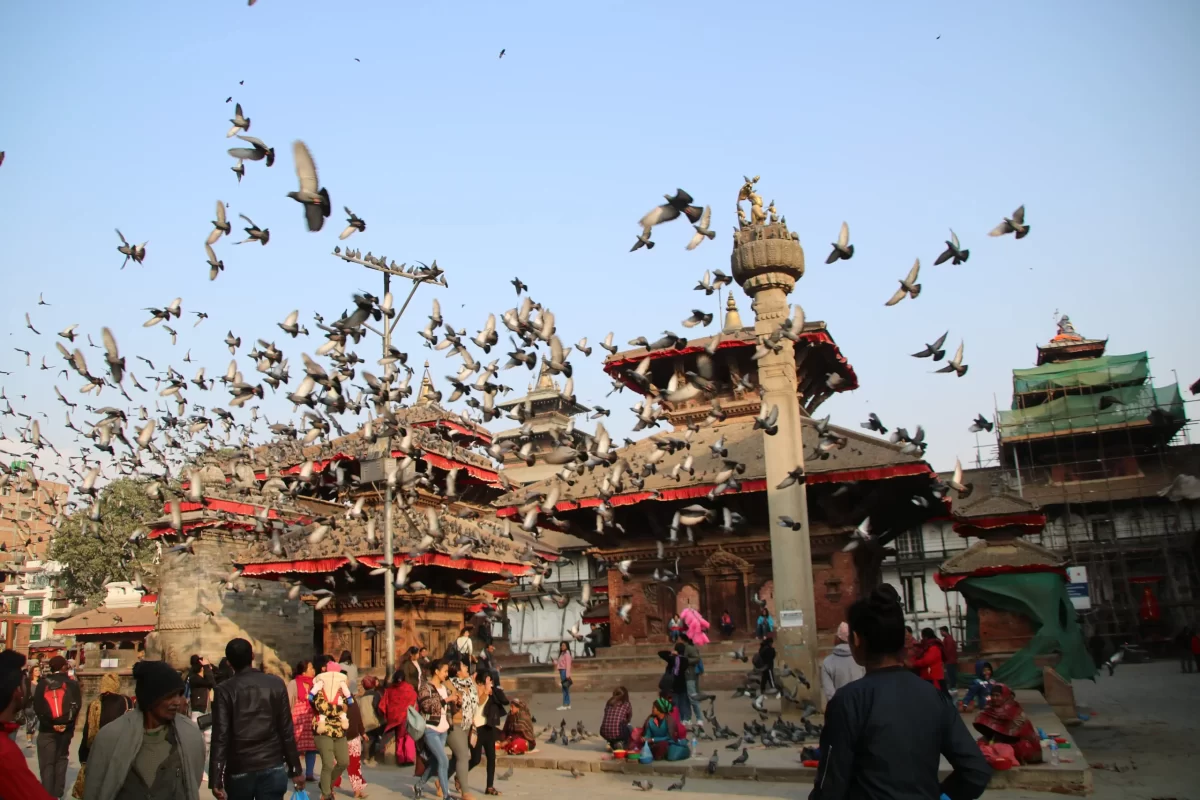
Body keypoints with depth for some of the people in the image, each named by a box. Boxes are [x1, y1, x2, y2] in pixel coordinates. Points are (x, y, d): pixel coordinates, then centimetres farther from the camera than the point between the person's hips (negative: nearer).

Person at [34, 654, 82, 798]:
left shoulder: (42, 684, 1)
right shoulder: (72, 684, 2)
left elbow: (37, 707, -7)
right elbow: (76, 705, -8)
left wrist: (50, 723, -5)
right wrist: (67, 723, -5)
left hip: (46, 729, -1)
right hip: (65, 729, 1)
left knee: (47, 763, 3)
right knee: (61, 760, 14)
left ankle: (48, 795, -4)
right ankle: (57, 794, 13)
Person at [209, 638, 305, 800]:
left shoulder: (225, 690, -6)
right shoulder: (276, 684, -1)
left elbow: (220, 736, -11)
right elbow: (287, 730, 0)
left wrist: (215, 779, -9)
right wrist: (296, 769, 5)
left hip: (239, 771, 0)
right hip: (273, 768, 1)